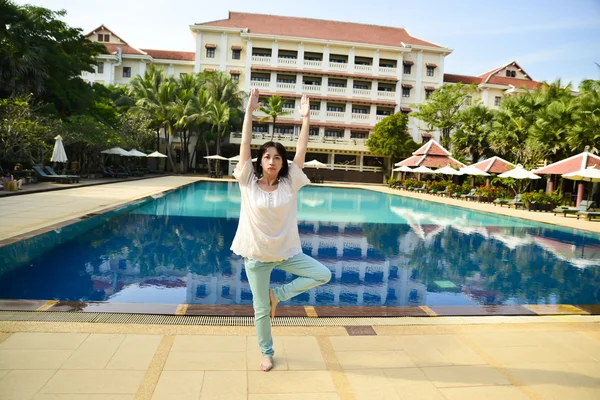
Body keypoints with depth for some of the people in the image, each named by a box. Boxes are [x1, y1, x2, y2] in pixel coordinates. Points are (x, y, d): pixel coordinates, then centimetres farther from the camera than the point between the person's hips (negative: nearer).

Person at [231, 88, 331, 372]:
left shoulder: (289, 183, -4)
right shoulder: (248, 183, -8)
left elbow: (301, 151, -7)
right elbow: (245, 144, -14)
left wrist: (305, 118, -8)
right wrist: (249, 110, -18)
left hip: (287, 251, 2)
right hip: (256, 255, -2)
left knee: (323, 275, -10)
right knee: (261, 310, 8)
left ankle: (277, 294, 8)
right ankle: (267, 353, 36)